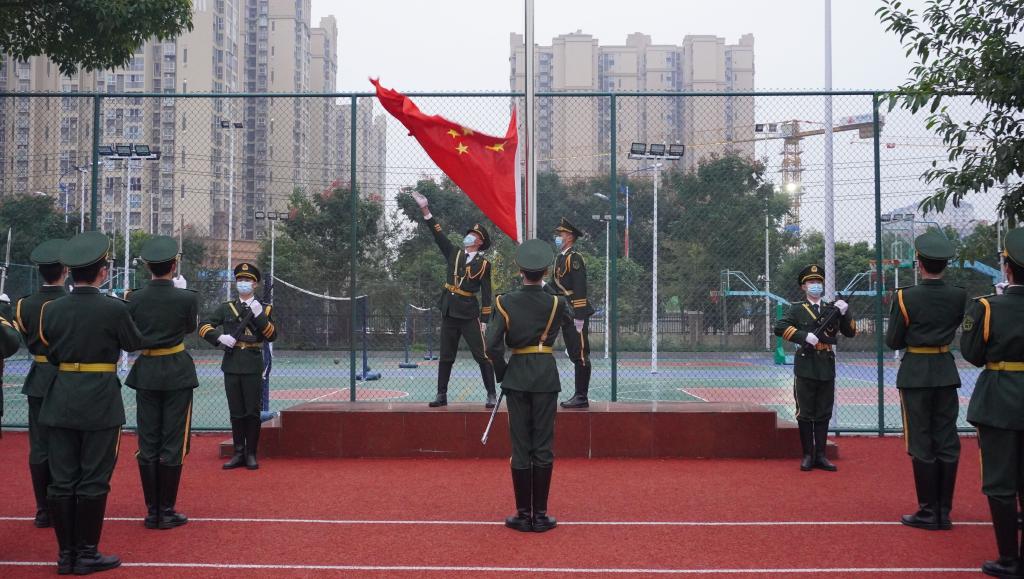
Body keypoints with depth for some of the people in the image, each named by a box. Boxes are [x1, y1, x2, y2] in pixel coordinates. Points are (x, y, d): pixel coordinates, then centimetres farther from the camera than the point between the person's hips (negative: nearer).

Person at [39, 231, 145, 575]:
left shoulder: (51, 310, 0)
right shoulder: (114, 309, -13)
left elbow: (49, 352, 10)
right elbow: (135, 343, 3)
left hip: (61, 401, 4)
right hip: (100, 403, -4)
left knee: (61, 480, 10)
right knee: (94, 480, 5)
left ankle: (66, 554, 17)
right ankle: (87, 555, 10)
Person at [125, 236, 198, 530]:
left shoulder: (135, 298, -4)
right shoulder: (187, 297, -12)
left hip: (146, 373, 3)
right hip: (177, 373, -3)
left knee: (147, 444, 9)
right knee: (173, 444, 4)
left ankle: (152, 511, 15)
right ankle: (167, 512, 7)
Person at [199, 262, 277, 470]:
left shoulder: (263, 309, 7)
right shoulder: (226, 308, 11)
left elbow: (272, 336, -4)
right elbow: (204, 326, 6)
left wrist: (259, 314, -16)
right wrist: (220, 337, -12)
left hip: (253, 366, -2)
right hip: (231, 365, 2)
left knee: (253, 412, 0)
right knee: (236, 412, 7)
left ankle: (251, 454, 9)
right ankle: (238, 453, 14)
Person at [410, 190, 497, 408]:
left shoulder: (483, 264, -1)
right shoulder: (454, 254, 10)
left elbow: (486, 294, -3)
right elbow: (438, 235, 5)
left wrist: (484, 320, -7)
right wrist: (425, 210, -3)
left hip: (469, 314, -4)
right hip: (449, 312, 5)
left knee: (482, 355, -4)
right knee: (445, 356, 9)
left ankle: (491, 394, 4)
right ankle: (441, 395, 16)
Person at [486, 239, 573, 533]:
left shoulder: (505, 302, -6)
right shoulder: (556, 303, -5)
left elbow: (493, 346, -11)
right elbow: (570, 316, 20)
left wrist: (502, 374, 4)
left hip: (517, 376, 0)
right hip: (546, 376, 0)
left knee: (520, 446, 6)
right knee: (543, 447, 5)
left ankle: (523, 514, 10)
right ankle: (540, 514, 9)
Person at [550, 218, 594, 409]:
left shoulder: (574, 258, -13)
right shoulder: (560, 258, 16)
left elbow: (580, 289, -18)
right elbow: (554, 285, 17)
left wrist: (579, 317, -22)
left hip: (577, 315, -9)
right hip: (566, 315, 9)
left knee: (581, 355, -5)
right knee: (574, 355, 13)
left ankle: (582, 397, -1)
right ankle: (579, 395, 19)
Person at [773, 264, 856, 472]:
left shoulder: (832, 308, 13)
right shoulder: (797, 309, 3)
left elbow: (851, 333, 7)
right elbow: (780, 327, -12)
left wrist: (845, 313, -8)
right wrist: (804, 336, -20)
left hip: (827, 367, 3)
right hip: (805, 366, -3)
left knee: (823, 414, 7)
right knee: (805, 414, 2)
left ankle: (820, 455, 14)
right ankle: (807, 455, 10)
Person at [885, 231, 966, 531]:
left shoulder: (905, 297, -13)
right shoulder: (959, 296, -2)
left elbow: (892, 341, -7)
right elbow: (959, 328, 14)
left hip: (915, 373, -3)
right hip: (946, 372, 4)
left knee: (921, 444, 3)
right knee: (947, 442, 9)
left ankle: (929, 512, 7)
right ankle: (944, 511, 14)